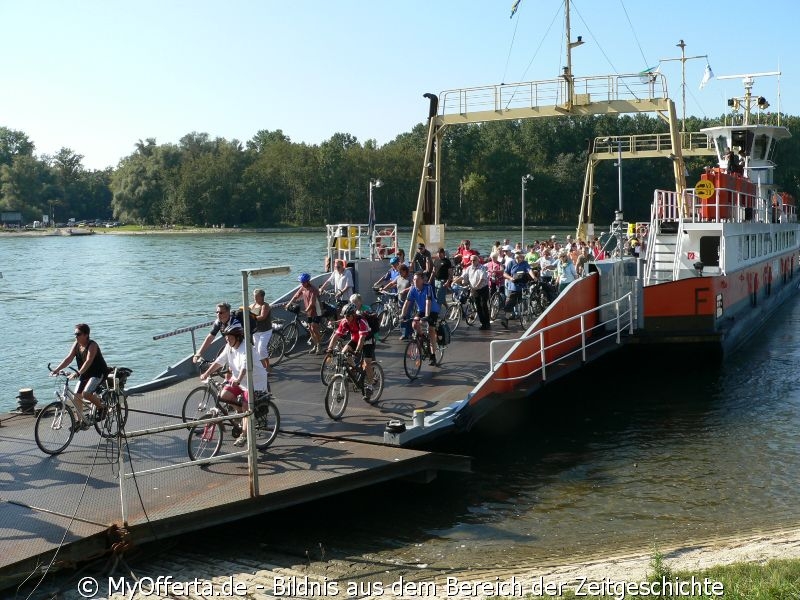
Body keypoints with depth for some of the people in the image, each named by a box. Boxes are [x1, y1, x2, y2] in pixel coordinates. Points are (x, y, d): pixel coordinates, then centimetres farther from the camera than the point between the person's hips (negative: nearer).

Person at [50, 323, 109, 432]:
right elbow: (69, 358, -7)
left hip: (99, 372, -8)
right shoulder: (76, 344, -1)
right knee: (77, 395, 2)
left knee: (86, 393, -26)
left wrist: (78, 373, -48)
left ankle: (101, 408, 0)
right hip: (85, 373, 8)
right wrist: (56, 369, -20)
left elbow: (88, 361, -35)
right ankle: (81, 421, 15)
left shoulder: (92, 345, -23)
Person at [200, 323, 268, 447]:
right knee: (224, 395, -9)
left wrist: (238, 380, -54)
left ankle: (244, 435, -4)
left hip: (255, 381, -8)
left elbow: (245, 366, -40)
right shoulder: (229, 347, -1)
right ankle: (240, 405, 17)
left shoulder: (245, 348, -25)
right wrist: (206, 373, -8)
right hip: (237, 380, 8)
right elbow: (219, 361, 1)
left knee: (247, 408, -13)